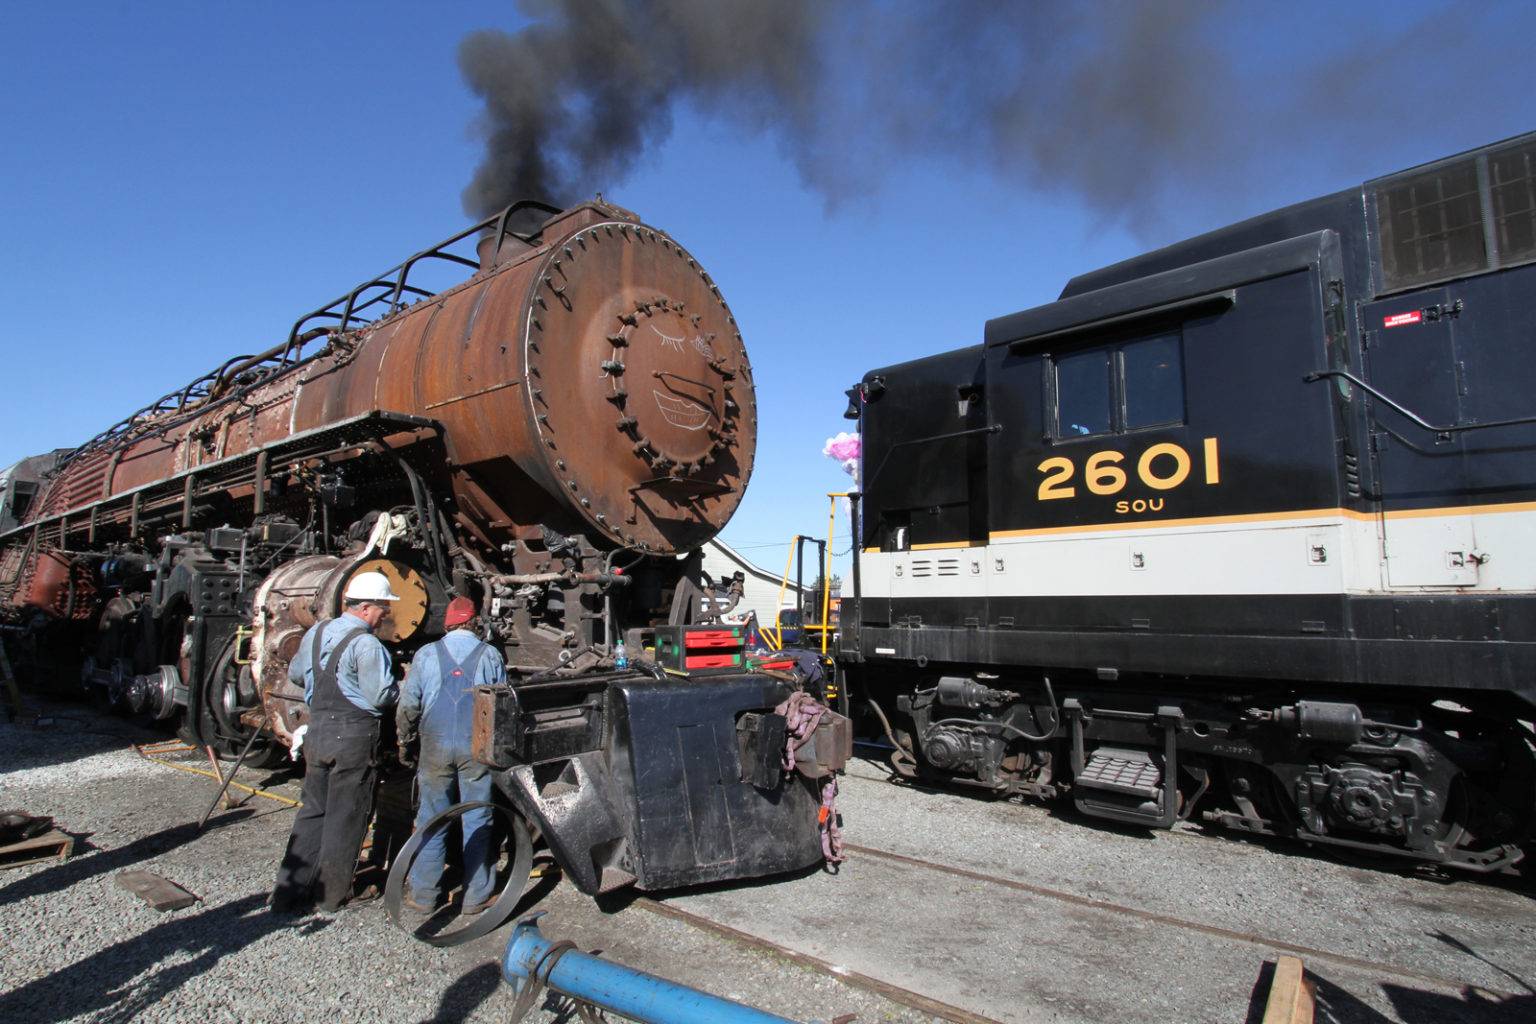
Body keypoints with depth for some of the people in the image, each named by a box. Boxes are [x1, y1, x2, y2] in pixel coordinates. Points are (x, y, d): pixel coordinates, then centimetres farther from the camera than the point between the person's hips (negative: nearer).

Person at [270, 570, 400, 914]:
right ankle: (333, 895, 18)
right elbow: (379, 697, -21)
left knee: (313, 811, 18)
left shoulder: (316, 632, 7)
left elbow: (295, 673, 21)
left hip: (316, 731, 7)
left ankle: (289, 890, 22)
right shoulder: (366, 645, -18)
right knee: (345, 817, 6)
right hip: (354, 737, -7)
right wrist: (397, 688, -1)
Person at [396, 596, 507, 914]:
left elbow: (408, 705, 4)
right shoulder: (490, 655, 1)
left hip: (436, 746, 1)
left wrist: (405, 741, 17)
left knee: (431, 820, 12)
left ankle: (423, 894, 21)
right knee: (476, 822, 7)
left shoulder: (427, 654, 2)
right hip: (477, 747, -1)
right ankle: (476, 895, 15)